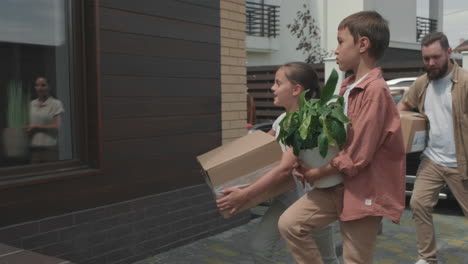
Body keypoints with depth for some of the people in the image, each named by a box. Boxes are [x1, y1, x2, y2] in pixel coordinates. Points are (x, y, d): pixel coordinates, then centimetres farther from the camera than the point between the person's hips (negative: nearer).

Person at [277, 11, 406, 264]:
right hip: (340, 185, 8)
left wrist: (317, 174, -9)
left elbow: (356, 157, -23)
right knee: (289, 223, -1)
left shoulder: (375, 90, -22)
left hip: (364, 191, -8)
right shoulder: (347, 88, 9)